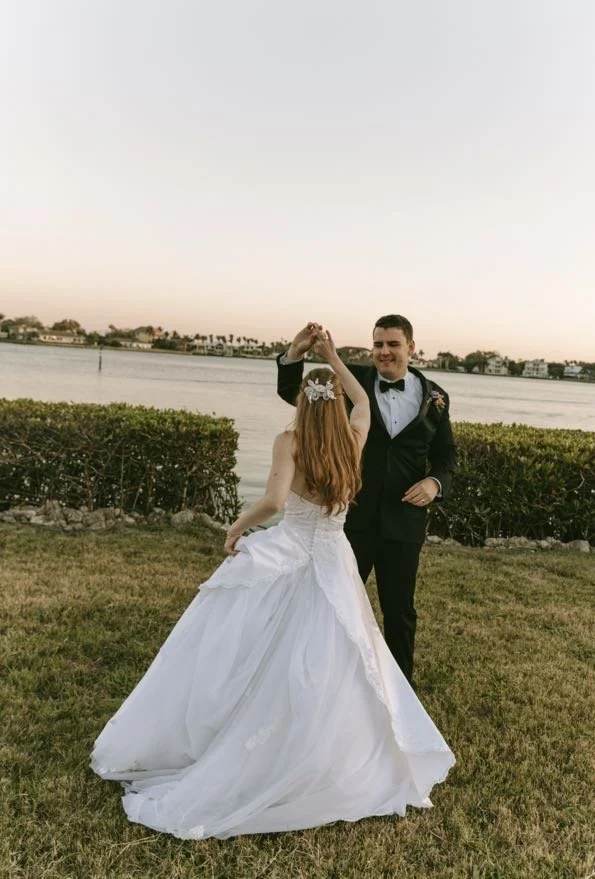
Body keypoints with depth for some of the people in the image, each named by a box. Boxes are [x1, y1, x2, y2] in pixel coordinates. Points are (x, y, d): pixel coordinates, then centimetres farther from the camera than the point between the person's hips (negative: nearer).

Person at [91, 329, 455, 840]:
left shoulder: (289, 442, -12)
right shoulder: (353, 440, -2)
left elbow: (274, 500, -26)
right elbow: (363, 401, 20)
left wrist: (238, 526, -10)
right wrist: (334, 358, 24)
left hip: (281, 560, -2)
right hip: (333, 568, 2)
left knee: (235, 657, 11)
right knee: (322, 672, 11)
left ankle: (183, 745, 25)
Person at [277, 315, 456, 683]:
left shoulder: (434, 396, 1)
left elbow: (446, 454, 9)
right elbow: (293, 393, -2)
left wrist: (436, 481, -13)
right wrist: (296, 354, -21)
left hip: (403, 519, 1)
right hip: (351, 514, 0)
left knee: (400, 610, 17)